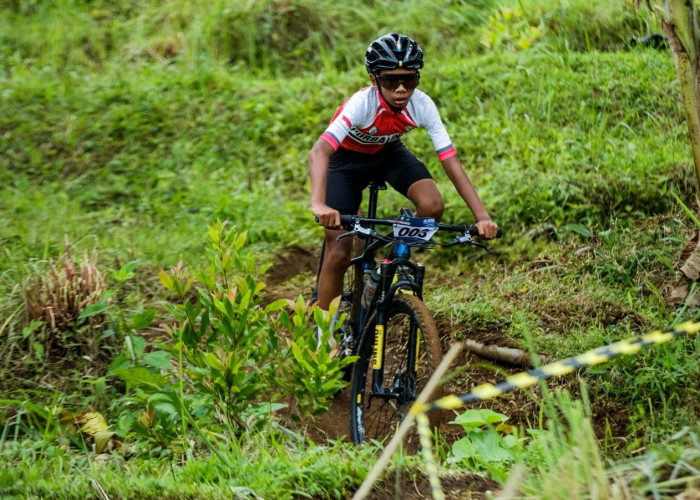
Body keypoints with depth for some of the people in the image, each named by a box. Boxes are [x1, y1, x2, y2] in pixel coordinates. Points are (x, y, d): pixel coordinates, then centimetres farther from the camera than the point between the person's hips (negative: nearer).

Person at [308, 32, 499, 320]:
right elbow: (319, 152, -49)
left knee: (432, 205, -26)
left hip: (389, 154, 3)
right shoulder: (362, 103, -37)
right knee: (338, 254, -11)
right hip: (347, 159, -3)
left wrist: (482, 217, -37)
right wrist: (319, 205, -67)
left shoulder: (422, 105, -27)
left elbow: (451, 161, -27)